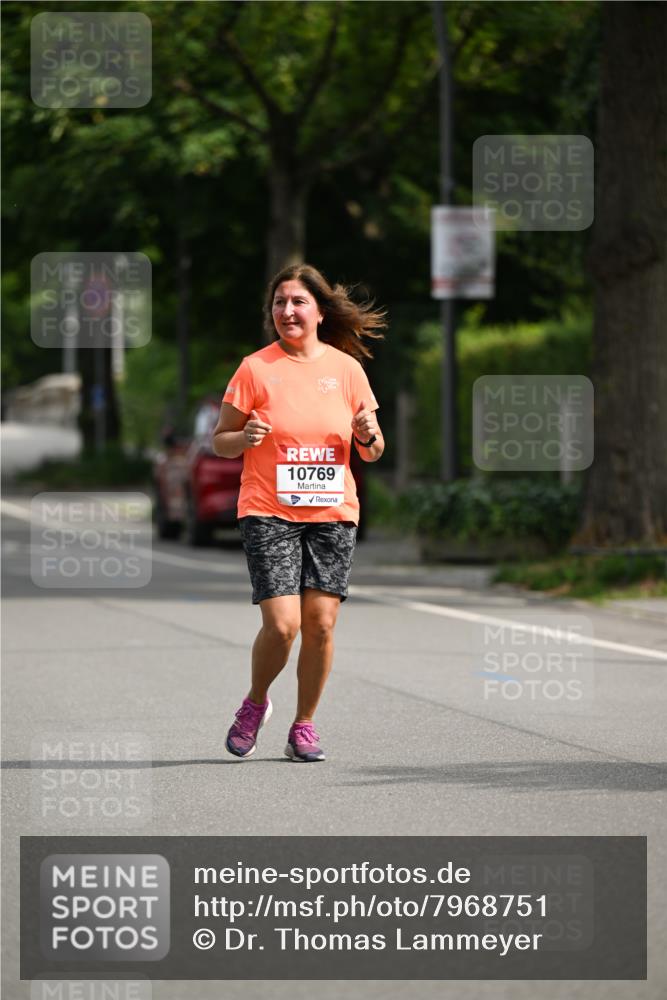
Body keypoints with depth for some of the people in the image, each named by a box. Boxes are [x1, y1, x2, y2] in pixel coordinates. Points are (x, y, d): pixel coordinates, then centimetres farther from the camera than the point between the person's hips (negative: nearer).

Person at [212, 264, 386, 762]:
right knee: (282, 624, -13)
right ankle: (255, 703, 15)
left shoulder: (346, 368, 7)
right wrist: (244, 437, -18)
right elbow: (220, 441, 4)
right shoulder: (255, 369, 0)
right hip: (268, 514, -2)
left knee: (321, 623, -3)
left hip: (333, 514, 2)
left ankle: (304, 725, 13)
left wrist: (369, 436, -10)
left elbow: (372, 452, 13)